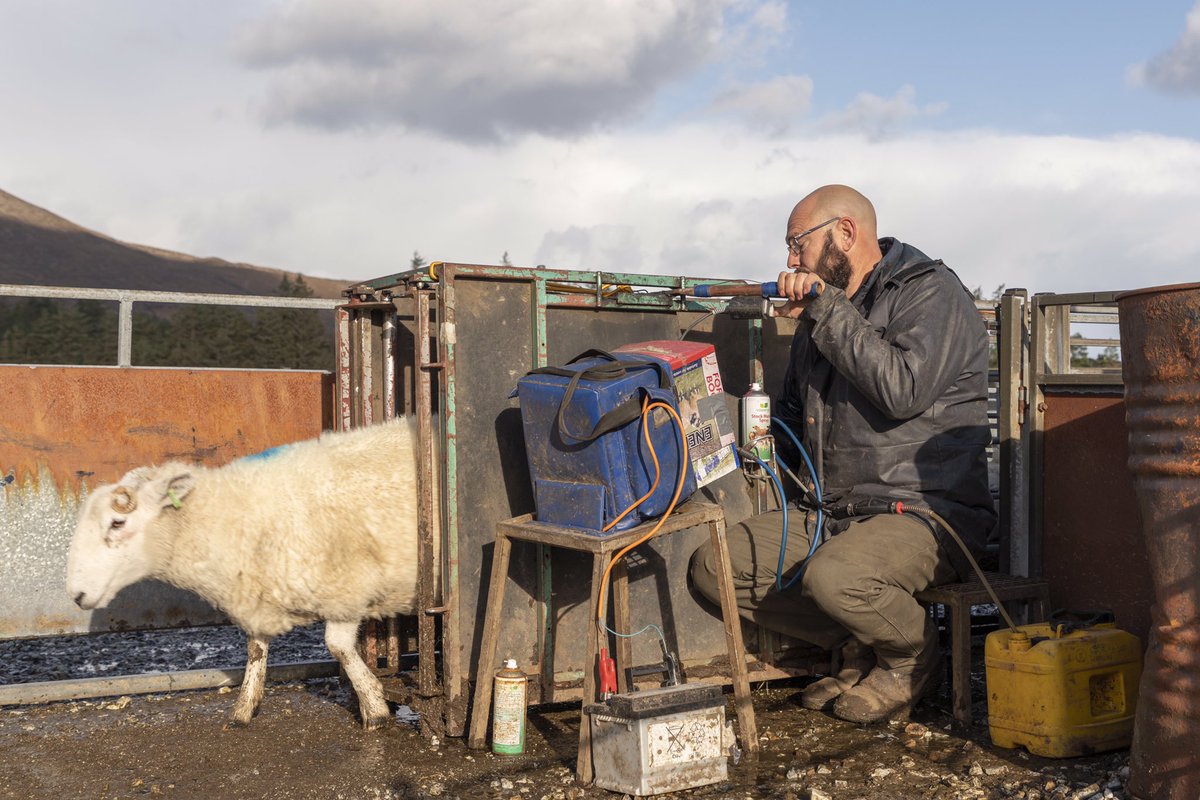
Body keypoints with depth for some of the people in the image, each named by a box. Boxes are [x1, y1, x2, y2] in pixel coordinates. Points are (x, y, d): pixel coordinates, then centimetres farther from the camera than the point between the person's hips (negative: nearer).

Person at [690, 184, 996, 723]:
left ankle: (913, 655, -1)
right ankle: (863, 646, 3)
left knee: (834, 576, -36)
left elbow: (902, 390, -24)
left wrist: (827, 310, -17)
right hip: (832, 516, 8)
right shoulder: (820, 315, 19)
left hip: (927, 512, -8)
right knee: (713, 564, -6)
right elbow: (793, 412, 31)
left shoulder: (931, 291, -5)